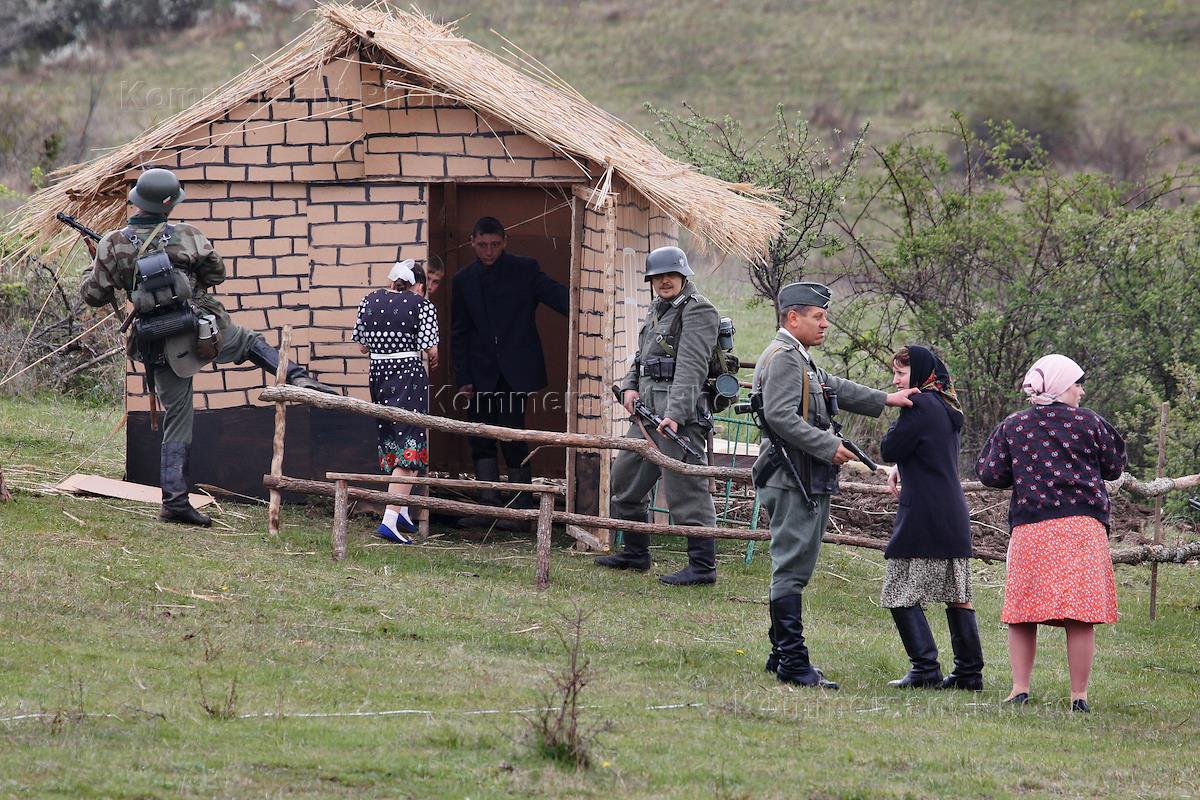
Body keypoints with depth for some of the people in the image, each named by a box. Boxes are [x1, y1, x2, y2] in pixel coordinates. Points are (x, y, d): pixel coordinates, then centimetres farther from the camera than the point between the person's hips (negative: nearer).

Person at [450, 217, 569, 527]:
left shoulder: (525, 270, 1)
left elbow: (557, 296, -8)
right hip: (482, 373, 4)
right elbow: (459, 334, 11)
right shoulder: (464, 280, 9)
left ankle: (519, 510, -1)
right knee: (481, 441, 1)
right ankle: (489, 505, 5)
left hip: (516, 371, -4)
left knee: (513, 438, -8)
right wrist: (462, 379, 3)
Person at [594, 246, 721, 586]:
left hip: (680, 413, -10)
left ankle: (703, 564, -6)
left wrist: (675, 414, -28)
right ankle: (635, 553, 29)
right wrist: (630, 386, 9)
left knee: (685, 487, -10)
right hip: (649, 411, 10)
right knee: (625, 477, 17)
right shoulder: (657, 311, 20)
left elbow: (691, 367, -20)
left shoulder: (697, 311, -10)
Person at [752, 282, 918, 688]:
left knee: (793, 568, 15)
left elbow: (836, 388, 25)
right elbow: (780, 417, -23)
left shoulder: (799, 359, 20)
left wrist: (885, 399, 13)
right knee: (792, 568, -10)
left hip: (807, 483, 11)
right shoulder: (783, 358, -14)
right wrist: (829, 447, -20)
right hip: (794, 481, -11)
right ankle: (793, 663, -10)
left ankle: (782, 655, 21)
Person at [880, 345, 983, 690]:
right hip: (955, 516, 9)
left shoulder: (919, 406, -12)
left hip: (923, 518, -9)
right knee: (958, 596, 11)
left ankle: (926, 670, -12)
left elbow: (889, 450, -11)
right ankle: (970, 672, 11)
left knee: (900, 594, -4)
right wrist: (902, 467, 12)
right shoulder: (947, 407, 15)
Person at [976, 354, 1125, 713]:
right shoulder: (1089, 423, 3)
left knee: (1023, 614, 10)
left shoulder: (1012, 426, 8)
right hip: (1083, 524, -2)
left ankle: (1020, 688, 5)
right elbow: (1113, 468, 13)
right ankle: (1079, 696, -4)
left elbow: (990, 474, 7)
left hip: (1030, 528, 2)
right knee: (1080, 617, -2)